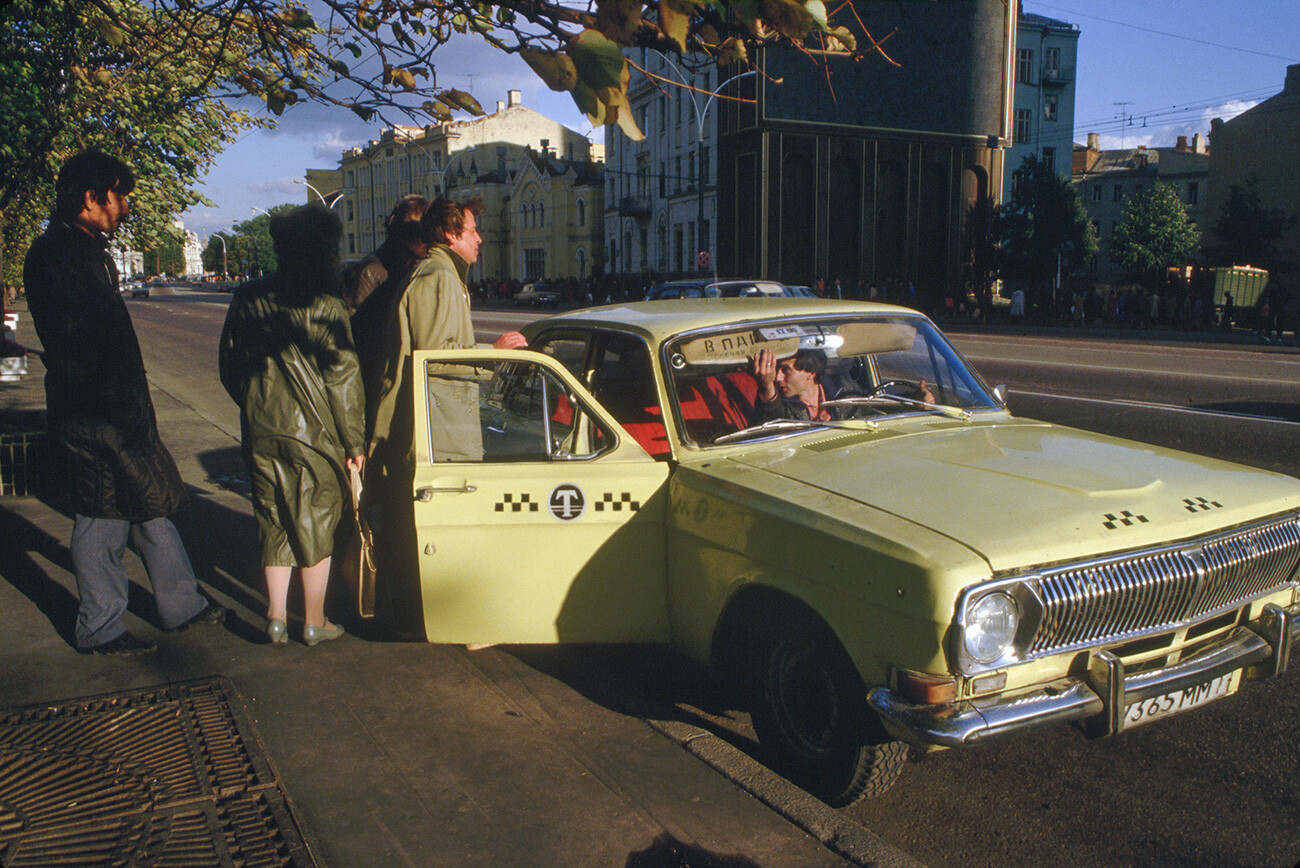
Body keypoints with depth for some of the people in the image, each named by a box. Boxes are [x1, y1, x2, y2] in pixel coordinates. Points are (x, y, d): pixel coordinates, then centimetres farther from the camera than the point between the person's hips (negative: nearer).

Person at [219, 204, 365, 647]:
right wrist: (353, 440, -7)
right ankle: (314, 622, 16)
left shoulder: (246, 299, 4)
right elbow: (343, 378, -13)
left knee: (274, 520, 15)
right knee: (316, 523, 7)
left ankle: (276, 615, 18)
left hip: (260, 429, 5)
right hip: (314, 430, -5)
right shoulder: (324, 307, -14)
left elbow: (229, 367, 12)